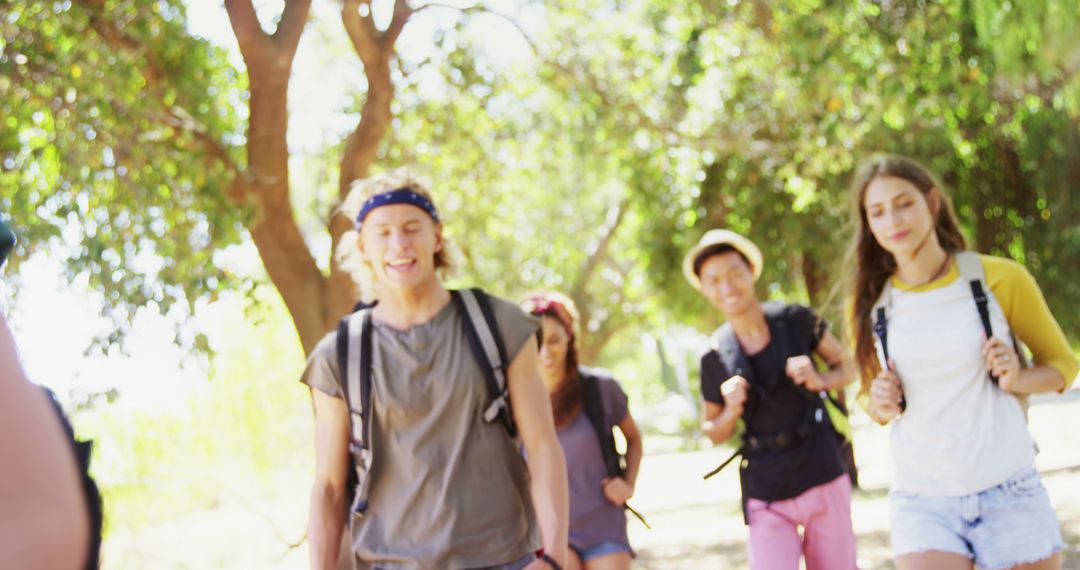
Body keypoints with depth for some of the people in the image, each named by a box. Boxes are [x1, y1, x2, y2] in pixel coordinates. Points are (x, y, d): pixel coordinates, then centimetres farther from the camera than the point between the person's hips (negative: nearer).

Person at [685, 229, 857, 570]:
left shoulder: (796, 321, -5)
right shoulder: (715, 357, -3)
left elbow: (845, 367, 9)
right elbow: (715, 434, 10)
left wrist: (819, 381, -12)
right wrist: (731, 411, -11)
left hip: (825, 480, 0)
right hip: (767, 498, 0)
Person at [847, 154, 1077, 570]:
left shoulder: (1000, 279, -4)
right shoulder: (870, 304, 3)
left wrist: (1016, 380, -12)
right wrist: (881, 407, -5)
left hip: (1010, 495, -1)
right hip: (921, 503, 1)